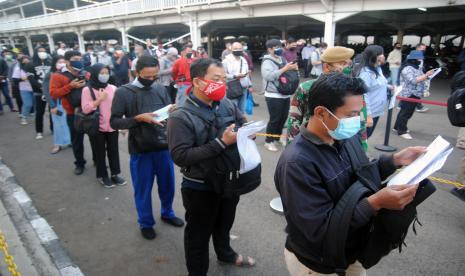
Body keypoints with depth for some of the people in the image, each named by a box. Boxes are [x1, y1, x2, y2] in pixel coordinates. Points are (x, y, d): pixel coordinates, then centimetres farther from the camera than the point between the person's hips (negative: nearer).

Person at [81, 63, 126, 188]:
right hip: (97, 127, -2)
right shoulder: (87, 90, -6)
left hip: (112, 126, 3)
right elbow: (85, 109, -12)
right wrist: (99, 99, -18)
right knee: (100, 152, 9)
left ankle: (115, 174, 25)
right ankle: (102, 176, 23)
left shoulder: (113, 88, 2)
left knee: (113, 150, 11)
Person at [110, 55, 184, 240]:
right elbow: (114, 122, -9)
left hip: (164, 146, 4)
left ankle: (167, 213, 44)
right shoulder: (123, 92, -8)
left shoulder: (161, 89, 2)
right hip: (140, 150, -3)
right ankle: (146, 223, 34)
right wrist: (139, 118, -22)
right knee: (143, 189, 12)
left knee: (167, 184, 19)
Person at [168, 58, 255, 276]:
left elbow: (244, 124, 9)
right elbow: (180, 156, -29)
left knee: (225, 223, 29)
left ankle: (225, 253, 57)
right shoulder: (181, 117, -22)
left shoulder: (227, 104, -6)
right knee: (199, 233, 16)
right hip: (200, 187, -6)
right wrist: (221, 142, -32)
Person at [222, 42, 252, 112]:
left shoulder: (243, 60, 18)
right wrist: (235, 76, -20)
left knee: (242, 110, 12)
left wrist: (249, 85, 19)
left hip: (244, 88, 7)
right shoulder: (227, 60, -6)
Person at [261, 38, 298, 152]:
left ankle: (277, 137, 33)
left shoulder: (282, 59, 13)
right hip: (274, 96, -8)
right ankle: (269, 141, 11)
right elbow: (269, 76, -28)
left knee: (283, 117, 15)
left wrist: (293, 68, -1)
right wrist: (285, 69, -24)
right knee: (274, 119, -4)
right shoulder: (267, 61, -12)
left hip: (285, 94, 8)